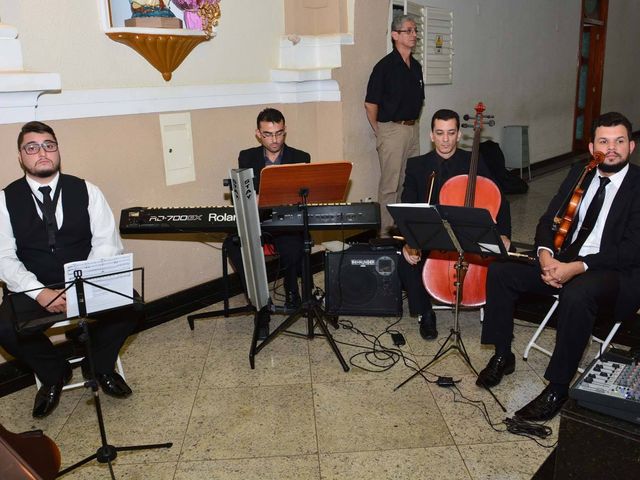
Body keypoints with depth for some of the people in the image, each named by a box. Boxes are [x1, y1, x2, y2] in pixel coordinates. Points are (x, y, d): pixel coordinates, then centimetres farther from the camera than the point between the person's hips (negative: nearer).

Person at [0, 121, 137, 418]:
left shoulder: (86, 191, 3)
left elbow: (107, 244, -2)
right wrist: (40, 292, -20)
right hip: (33, 289, 0)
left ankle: (100, 366, 5)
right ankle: (53, 374, 6)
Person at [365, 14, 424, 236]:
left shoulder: (416, 66, 11)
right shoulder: (385, 66, -11)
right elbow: (370, 104, -9)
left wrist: (413, 122, 14)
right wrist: (380, 132, -4)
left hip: (413, 129, 7)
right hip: (392, 130, -7)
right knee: (390, 184, -2)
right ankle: (386, 231, 6)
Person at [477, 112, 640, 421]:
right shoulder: (580, 174, 10)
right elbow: (548, 221, 8)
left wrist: (576, 267, -26)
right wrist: (545, 254, -13)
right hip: (562, 262, 6)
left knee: (576, 294, -38)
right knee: (500, 271, -11)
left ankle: (557, 389, -23)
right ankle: (502, 356, 3)